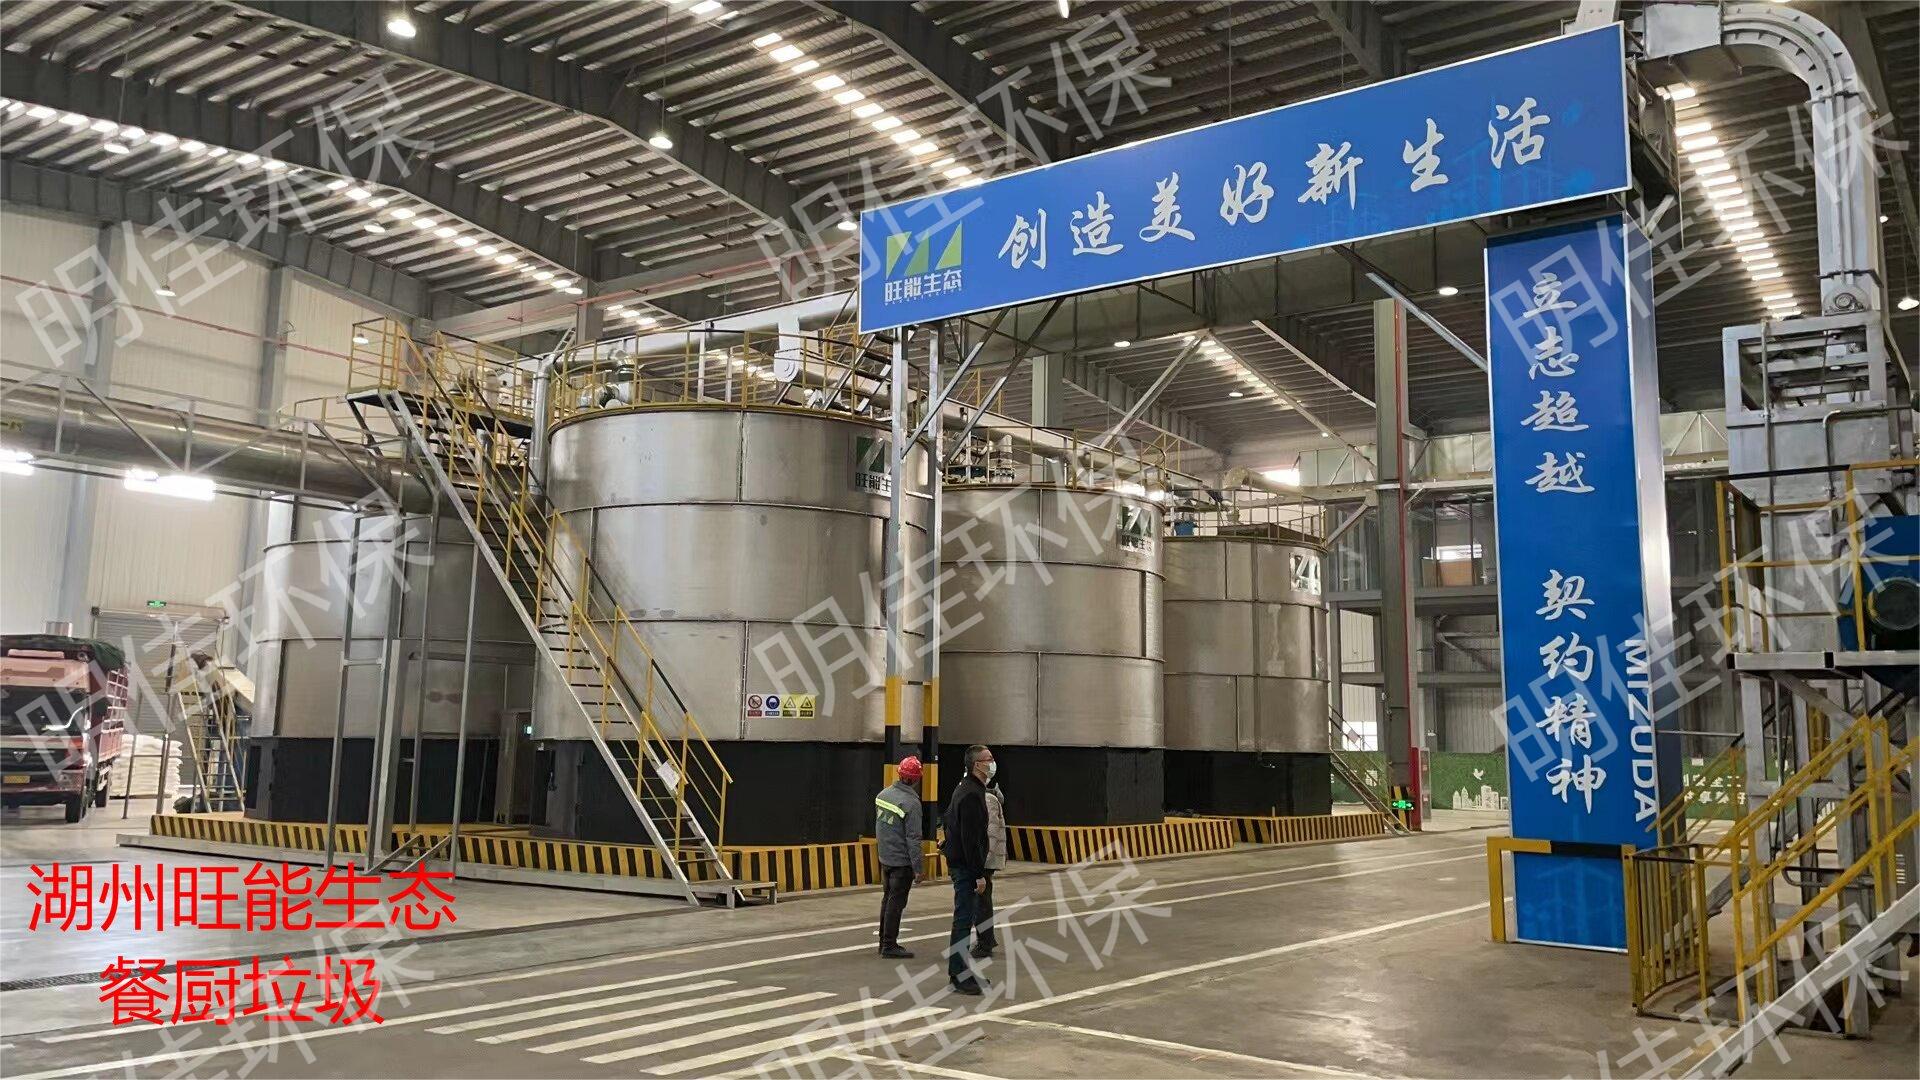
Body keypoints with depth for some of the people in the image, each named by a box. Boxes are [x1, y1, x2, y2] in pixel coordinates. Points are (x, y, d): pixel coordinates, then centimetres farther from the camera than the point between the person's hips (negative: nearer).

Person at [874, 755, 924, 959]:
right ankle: (889, 946, 6)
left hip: (884, 858, 8)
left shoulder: (883, 795, 3)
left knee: (887, 898, 18)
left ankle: (884, 941, 28)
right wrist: (918, 868, -16)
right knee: (896, 903, 0)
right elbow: (913, 839, -20)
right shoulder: (911, 803, -21)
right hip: (902, 862, -8)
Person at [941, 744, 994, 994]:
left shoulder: (965, 789, 15)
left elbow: (947, 820, 25)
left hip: (958, 860, 11)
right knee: (964, 920, -7)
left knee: (964, 918, 15)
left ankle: (958, 970, 22)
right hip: (967, 865, -11)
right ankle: (959, 976, -3)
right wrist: (979, 874, -21)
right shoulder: (972, 794, -19)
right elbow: (971, 839, -22)